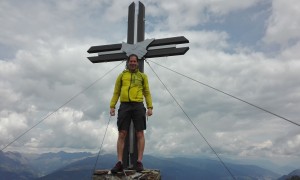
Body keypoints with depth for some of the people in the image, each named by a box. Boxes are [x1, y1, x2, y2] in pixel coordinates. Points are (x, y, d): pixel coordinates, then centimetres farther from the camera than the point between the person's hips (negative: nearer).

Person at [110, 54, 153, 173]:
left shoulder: (142, 76, 16)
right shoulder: (121, 75, 17)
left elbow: (147, 93, 12)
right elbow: (116, 92, 14)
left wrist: (150, 107, 0)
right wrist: (112, 106, 3)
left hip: (138, 106, 0)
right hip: (124, 106, 1)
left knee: (140, 134, -3)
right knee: (122, 134, -3)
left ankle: (139, 162, 2)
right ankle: (119, 163, -1)